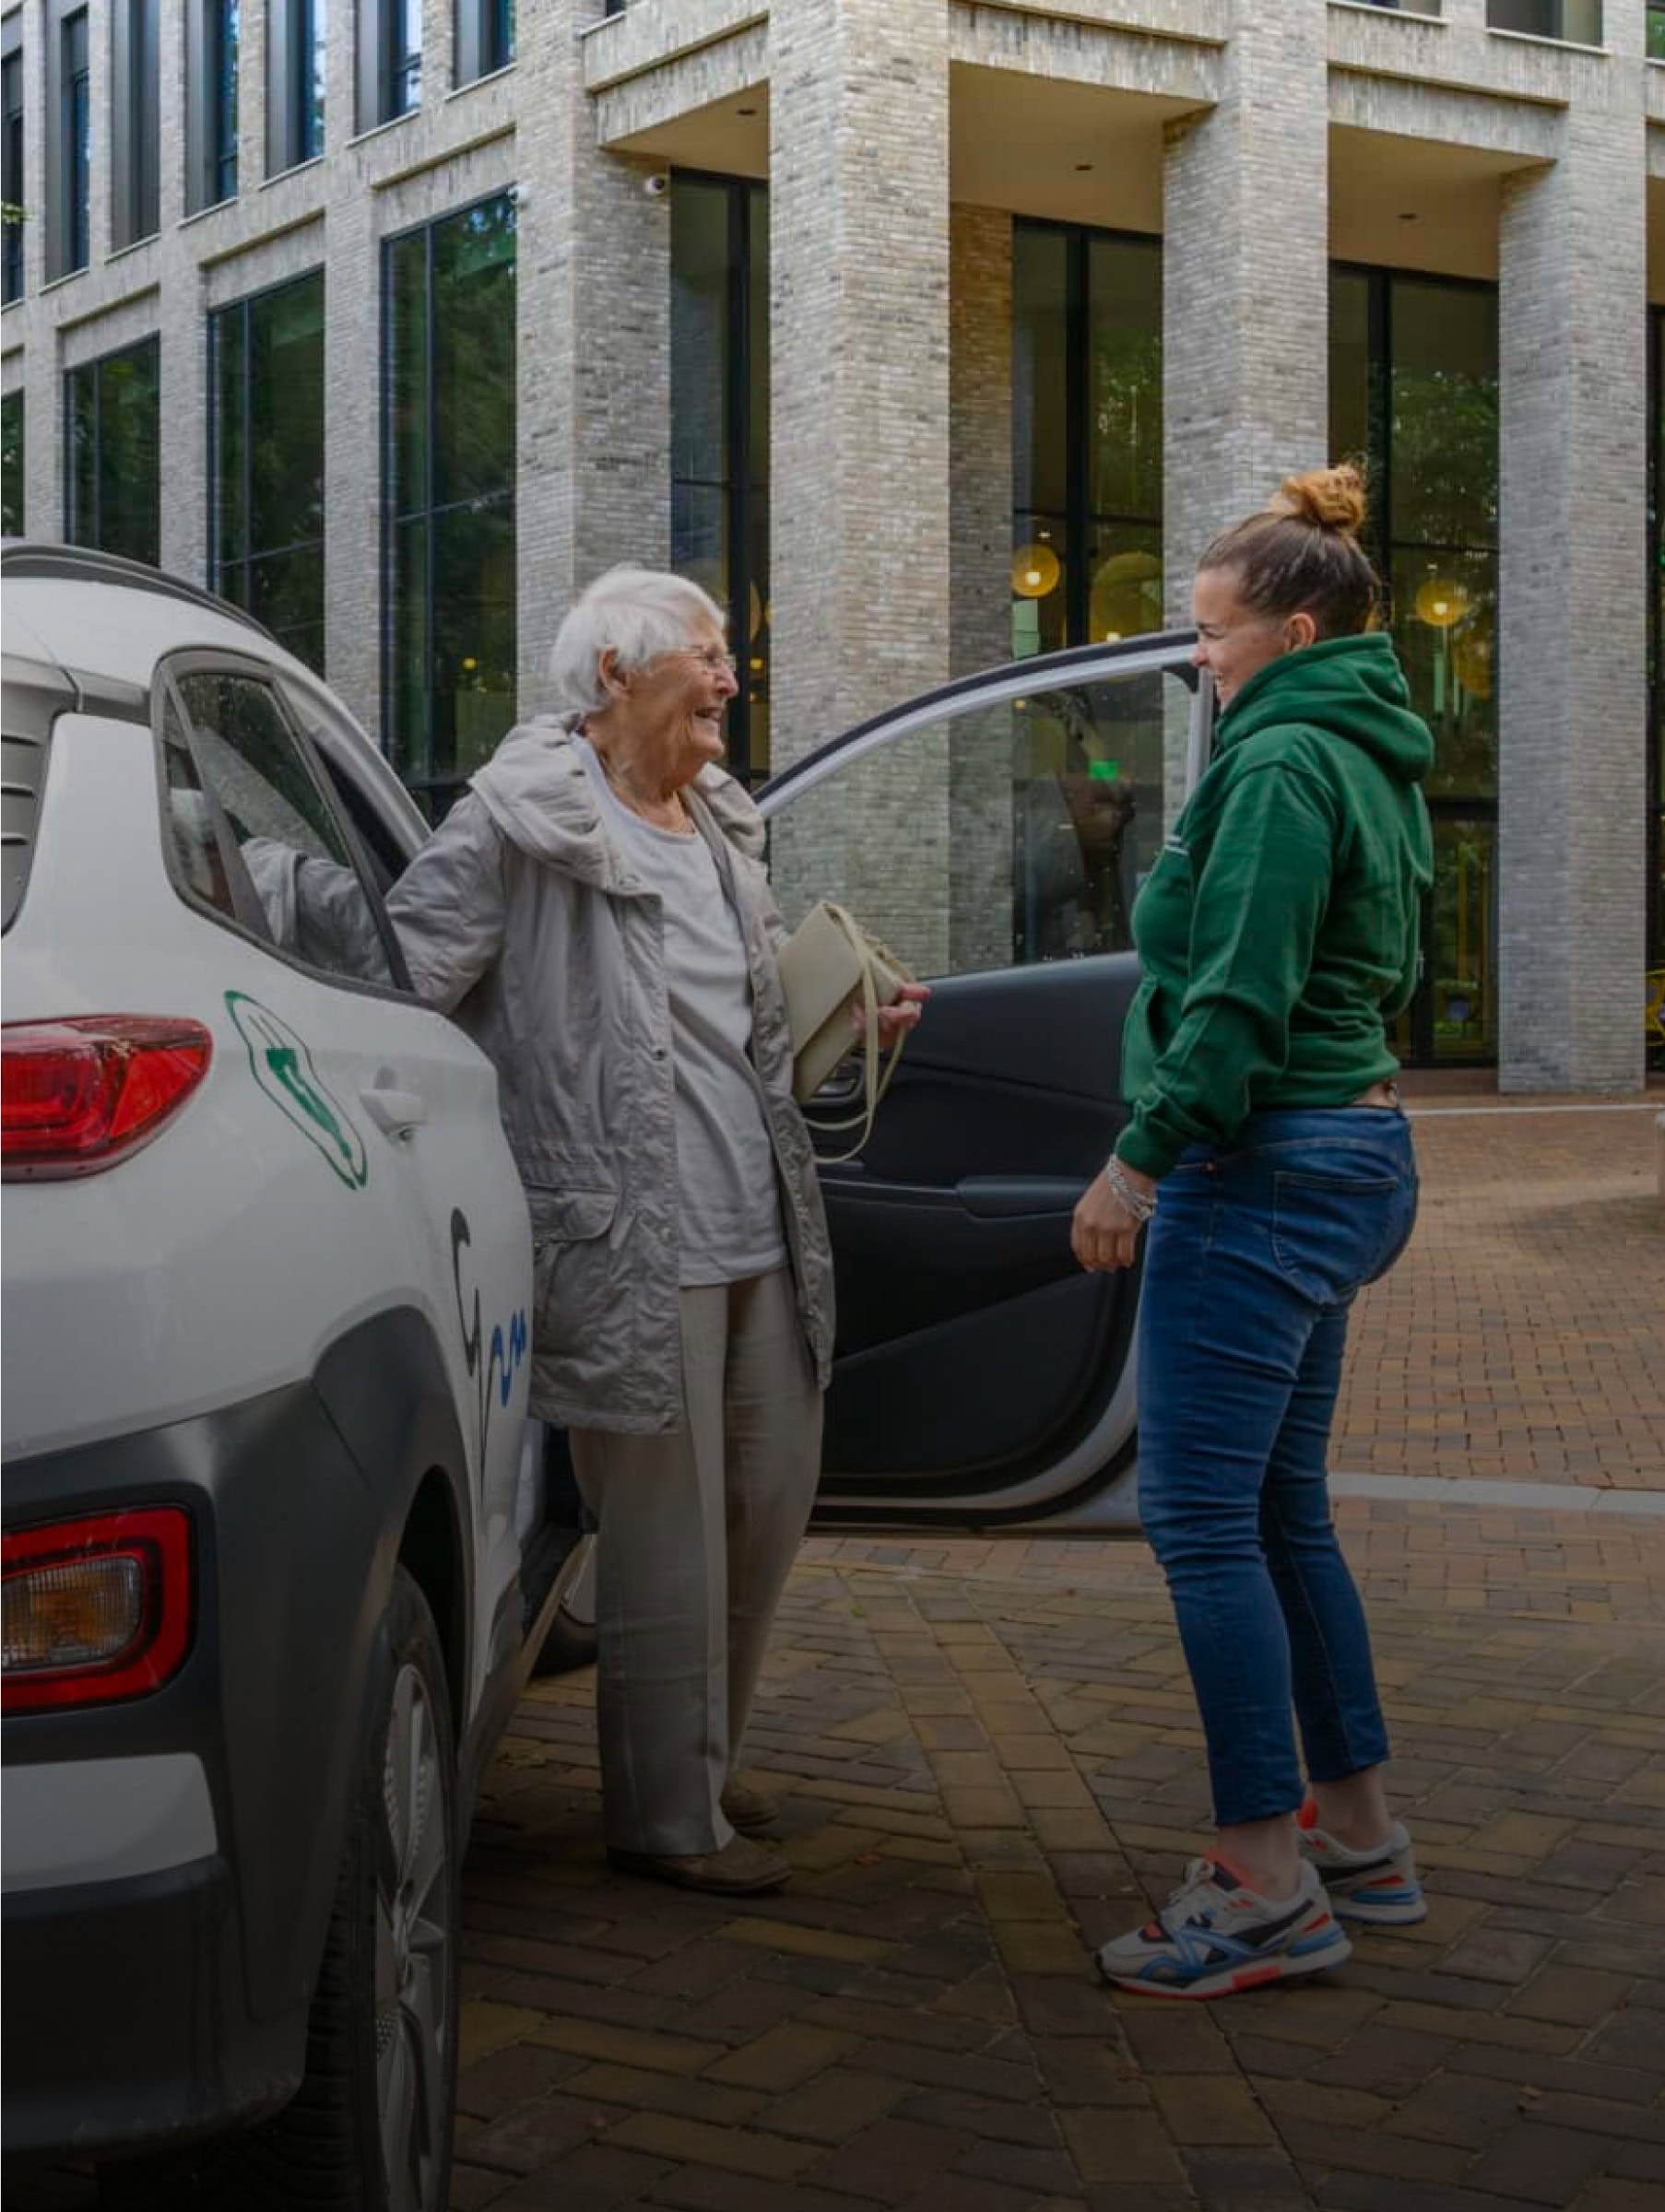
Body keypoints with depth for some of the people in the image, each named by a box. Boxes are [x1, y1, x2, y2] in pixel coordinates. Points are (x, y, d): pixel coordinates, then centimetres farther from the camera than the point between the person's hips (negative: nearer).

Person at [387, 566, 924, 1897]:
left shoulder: (721, 821, 17)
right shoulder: (522, 823, -9)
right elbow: (398, 975, -12)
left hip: (760, 1226, 9)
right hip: (634, 1239, -8)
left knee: (773, 1497, 16)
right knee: (669, 1533, -1)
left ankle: (705, 1760, 35)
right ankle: (668, 1819, 15)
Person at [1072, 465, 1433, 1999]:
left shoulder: (1286, 762, -14)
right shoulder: (1372, 762, 16)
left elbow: (1239, 994, -21)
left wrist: (1141, 1158, -16)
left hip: (1263, 1168, -10)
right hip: (1354, 1147, 10)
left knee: (1202, 1516, -6)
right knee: (1282, 1511, 16)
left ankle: (1267, 1885, -1)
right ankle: (1360, 1839, 24)